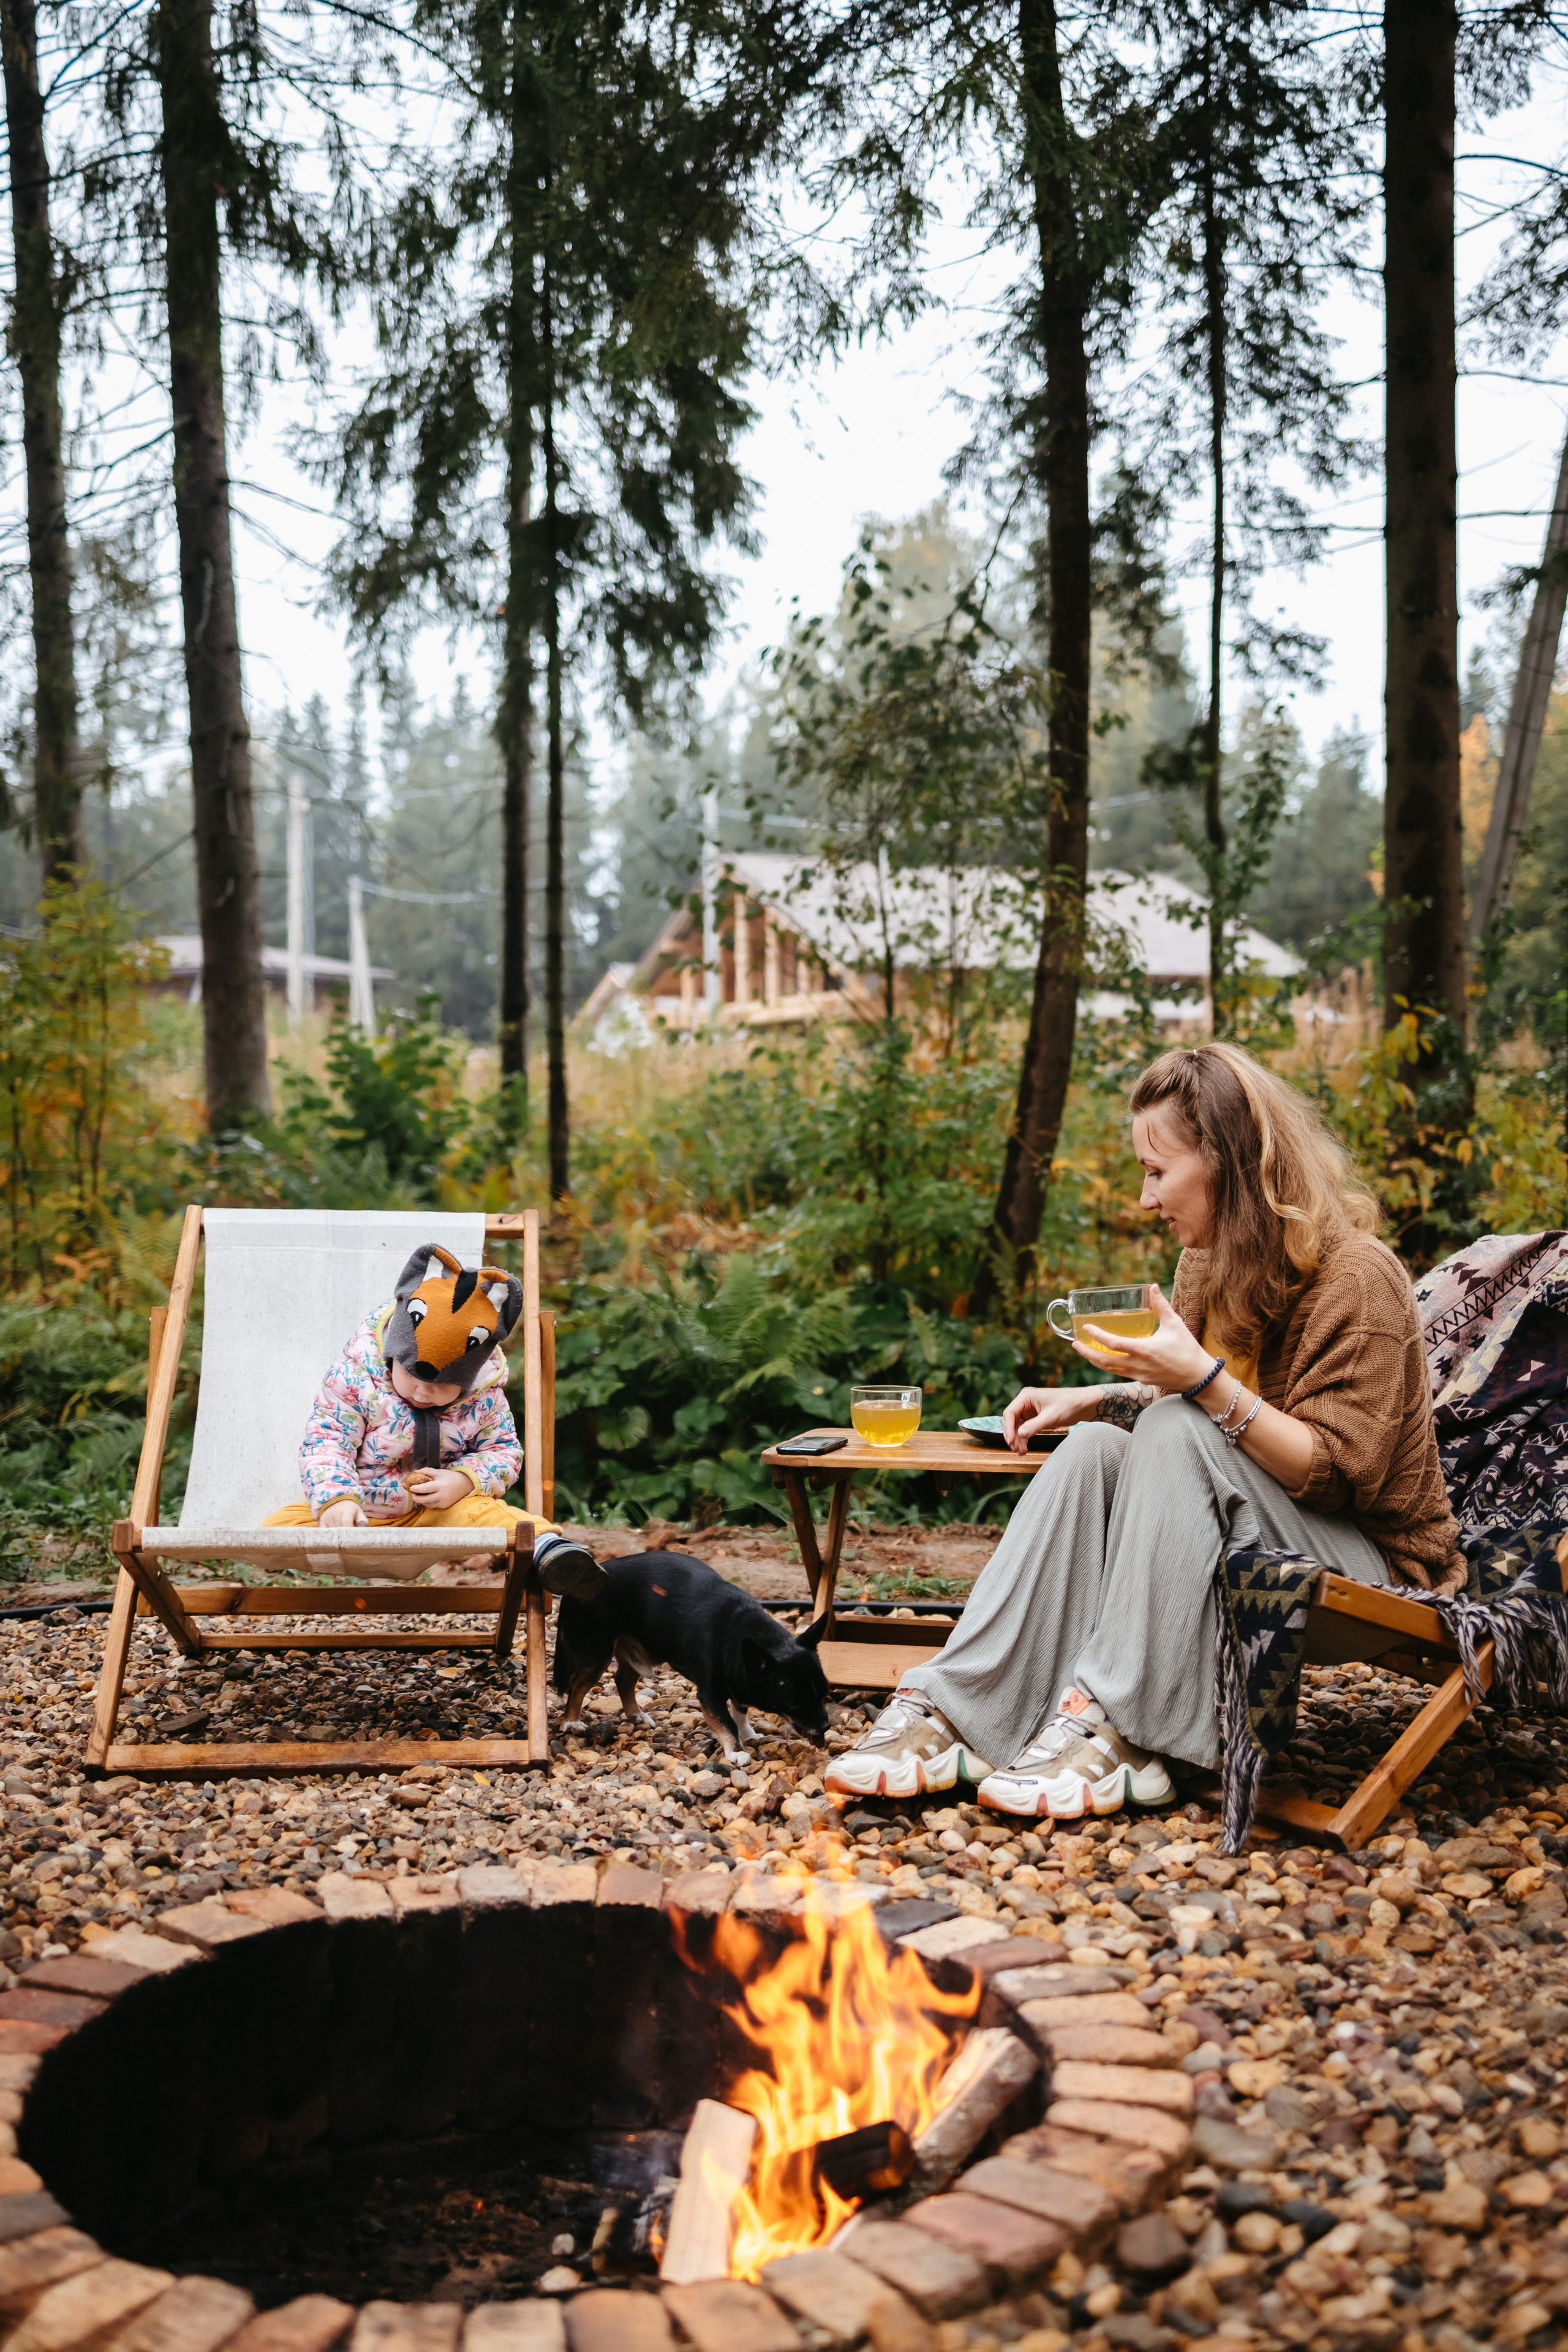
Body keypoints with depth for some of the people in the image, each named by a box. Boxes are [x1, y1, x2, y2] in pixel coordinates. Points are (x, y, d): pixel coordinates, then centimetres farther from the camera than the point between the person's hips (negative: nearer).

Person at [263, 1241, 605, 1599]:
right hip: (361, 1512, 1)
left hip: (440, 1510, 0)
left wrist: (464, 1480, -19)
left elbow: (503, 1450, 2)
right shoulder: (354, 1378, -14)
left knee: (482, 1513, -32)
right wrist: (336, 1499, -34)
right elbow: (325, 1445, -15)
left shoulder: (484, 1397, -8)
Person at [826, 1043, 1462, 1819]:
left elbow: (1336, 1471, -23)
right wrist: (1093, 1400, 0)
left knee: (1178, 1434, -28)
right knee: (1095, 1448, -15)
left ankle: (1119, 1730, -30)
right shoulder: (1208, 1263, 5)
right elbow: (1190, 1400, 18)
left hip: (1371, 1556, -7)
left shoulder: (1356, 1277, -18)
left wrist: (1204, 1379, -32)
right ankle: (952, 1712, -26)